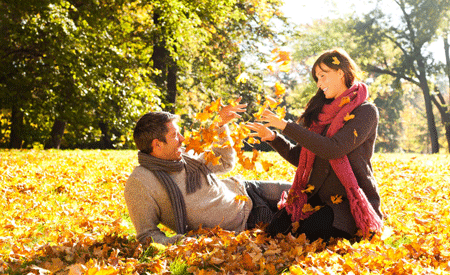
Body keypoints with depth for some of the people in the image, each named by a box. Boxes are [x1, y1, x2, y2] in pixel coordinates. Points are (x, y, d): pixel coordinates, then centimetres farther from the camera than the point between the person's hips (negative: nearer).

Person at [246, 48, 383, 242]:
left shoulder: (365, 111, -6)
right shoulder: (323, 112, 16)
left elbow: (332, 149, -22)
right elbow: (300, 157, 17)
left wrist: (285, 125, -19)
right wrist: (273, 138, 1)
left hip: (350, 200, -5)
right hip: (317, 195, 5)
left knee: (310, 233, -30)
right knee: (276, 229, -20)